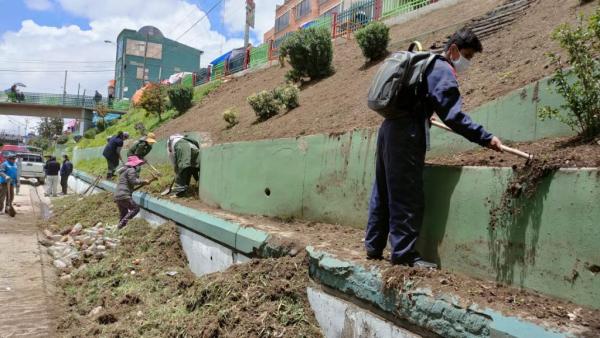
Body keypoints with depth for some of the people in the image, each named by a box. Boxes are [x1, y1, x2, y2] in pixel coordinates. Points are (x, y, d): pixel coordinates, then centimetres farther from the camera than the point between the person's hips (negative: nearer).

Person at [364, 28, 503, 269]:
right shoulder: (443, 71, -9)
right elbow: (453, 116, -18)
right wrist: (486, 139, -19)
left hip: (389, 129, 10)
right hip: (406, 137, -10)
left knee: (383, 193, 13)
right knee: (408, 197, -5)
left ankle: (374, 246, 21)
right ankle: (404, 253, 1)